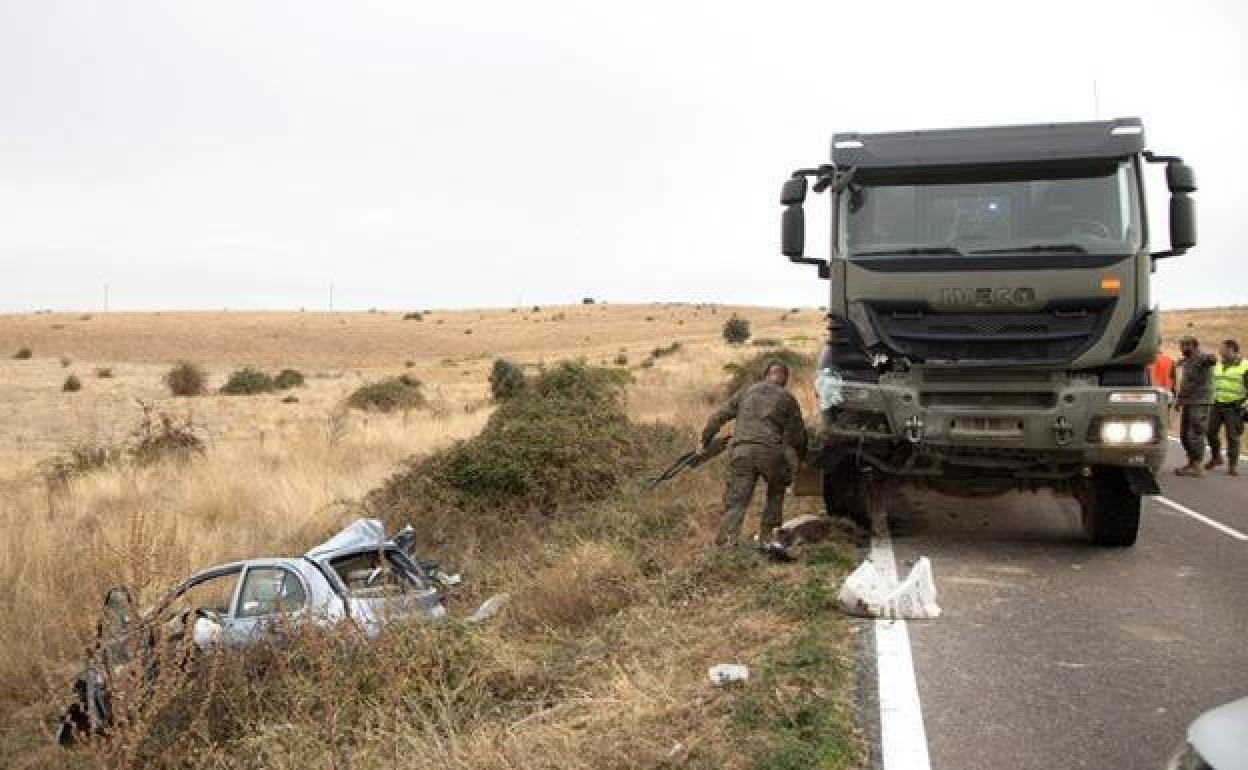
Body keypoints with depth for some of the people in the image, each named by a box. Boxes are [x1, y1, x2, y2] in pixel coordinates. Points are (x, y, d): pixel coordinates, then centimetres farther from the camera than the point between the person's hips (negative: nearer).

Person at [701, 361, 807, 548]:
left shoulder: (746, 391, 21)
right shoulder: (787, 398, 15)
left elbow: (720, 415, 19)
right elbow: (797, 434, 15)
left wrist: (706, 438, 30)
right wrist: (802, 455, 33)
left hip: (741, 450, 1)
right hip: (770, 450, -1)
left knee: (736, 501, 0)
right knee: (776, 491, 25)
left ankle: (726, 541, -17)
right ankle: (766, 536, 20)